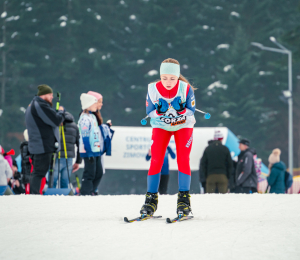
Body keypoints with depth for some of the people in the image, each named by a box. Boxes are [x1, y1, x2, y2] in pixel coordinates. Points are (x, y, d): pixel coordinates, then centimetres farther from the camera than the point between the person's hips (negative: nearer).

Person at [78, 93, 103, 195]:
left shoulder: (92, 116, 15)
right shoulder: (84, 118, -14)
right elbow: (85, 137, -18)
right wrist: (90, 153, -20)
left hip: (96, 150, 9)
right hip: (89, 152, -9)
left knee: (99, 173, 11)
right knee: (90, 173, -6)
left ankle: (91, 191, 19)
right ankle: (85, 193, 1)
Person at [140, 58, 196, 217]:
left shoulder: (186, 89, -22)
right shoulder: (153, 89, -19)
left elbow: (191, 111, -14)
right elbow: (149, 113, -10)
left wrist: (181, 109, -33)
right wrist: (160, 110, -29)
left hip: (183, 126, -1)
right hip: (161, 126, 1)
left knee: (183, 159, -15)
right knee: (156, 160, -11)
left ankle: (184, 199, -6)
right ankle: (151, 199, -3)